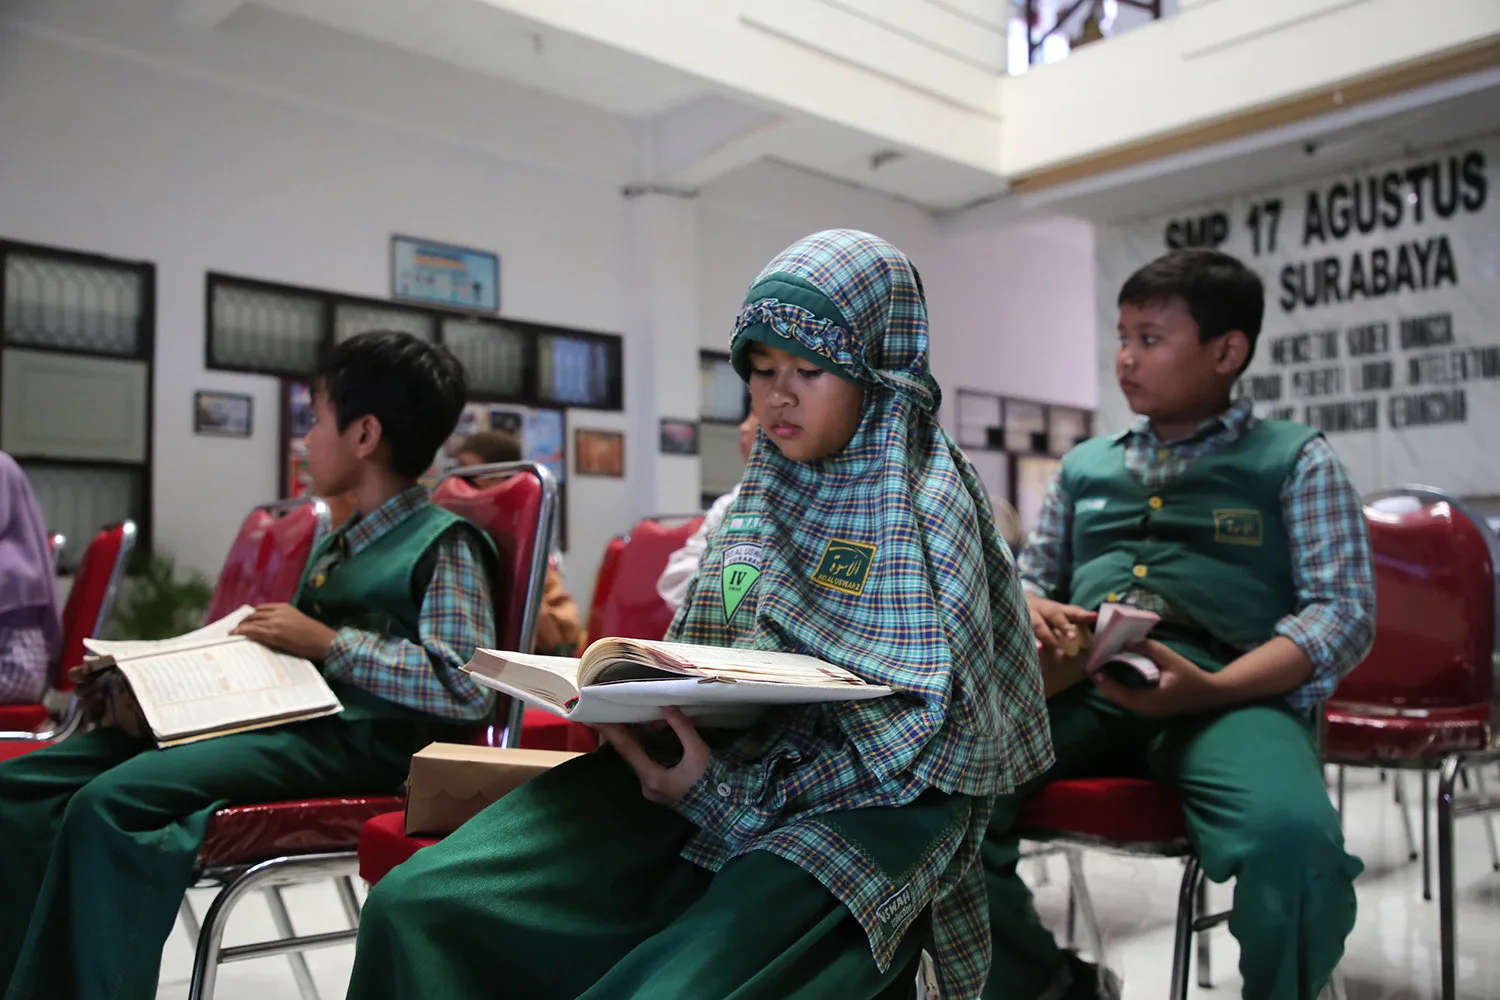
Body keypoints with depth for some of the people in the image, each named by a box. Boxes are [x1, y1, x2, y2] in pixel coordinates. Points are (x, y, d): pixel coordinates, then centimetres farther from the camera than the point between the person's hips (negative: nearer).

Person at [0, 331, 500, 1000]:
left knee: (110, 802, -28)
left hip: (354, 739, -9)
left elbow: (467, 690, -18)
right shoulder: (337, 547, 22)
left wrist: (329, 643, -15)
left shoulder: (444, 544, -6)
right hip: (285, 716, 10)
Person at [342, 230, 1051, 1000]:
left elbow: (911, 731, -11)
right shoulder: (759, 497, 15)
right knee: (415, 903, -13)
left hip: (864, 799, -5)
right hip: (726, 755, 6)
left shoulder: (926, 504, -5)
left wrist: (732, 793, -20)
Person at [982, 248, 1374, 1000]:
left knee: (1293, 837, -36)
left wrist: (1213, 689, -15)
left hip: (1233, 690, -3)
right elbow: (1031, 574, 28)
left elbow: (1345, 609, 3)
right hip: (1079, 685, 3)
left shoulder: (1295, 459, 13)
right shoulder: (1085, 464, 25)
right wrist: (1032, 613, 1)